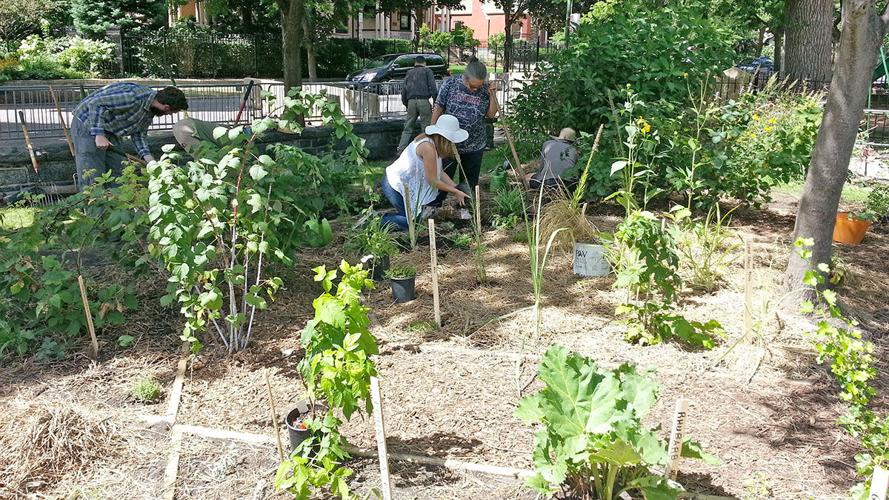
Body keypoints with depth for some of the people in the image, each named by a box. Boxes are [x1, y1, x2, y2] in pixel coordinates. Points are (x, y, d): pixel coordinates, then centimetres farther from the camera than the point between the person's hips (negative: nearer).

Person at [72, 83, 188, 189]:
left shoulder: (151, 110, 0)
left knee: (118, 174, 7)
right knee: (93, 180, -10)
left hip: (108, 132, 9)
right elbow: (95, 103, -30)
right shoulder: (133, 96, -30)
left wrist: (147, 157, -7)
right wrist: (99, 135, -31)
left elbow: (138, 133, 7)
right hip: (87, 125, -9)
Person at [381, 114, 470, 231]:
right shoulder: (428, 147, -28)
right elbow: (432, 181, -22)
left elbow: (440, 172, 2)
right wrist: (456, 192, -13)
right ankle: (386, 221, 9)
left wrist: (457, 189, -3)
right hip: (394, 186, -9)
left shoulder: (431, 142, 0)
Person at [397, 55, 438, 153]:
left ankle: (401, 150, 2)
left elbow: (403, 91, 20)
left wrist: (407, 105, 27)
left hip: (411, 101, 4)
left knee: (408, 128, 8)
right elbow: (433, 87, -3)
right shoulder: (427, 71, 10)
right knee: (426, 128, -1)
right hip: (423, 101, -4)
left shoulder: (409, 73, 23)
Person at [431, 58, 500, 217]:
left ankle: (464, 207, 29)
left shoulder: (484, 90, -5)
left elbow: (491, 114, -1)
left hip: (475, 145, 2)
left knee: (470, 179, 13)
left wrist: (492, 94, -13)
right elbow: (438, 109, -4)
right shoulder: (450, 84, -11)